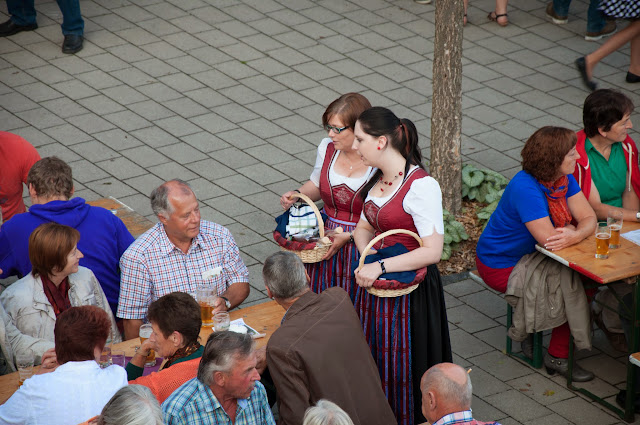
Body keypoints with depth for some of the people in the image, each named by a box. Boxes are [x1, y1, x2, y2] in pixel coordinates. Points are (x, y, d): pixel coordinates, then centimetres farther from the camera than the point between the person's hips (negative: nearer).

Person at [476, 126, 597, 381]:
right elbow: (548, 238, -38)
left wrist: (575, 236, -32)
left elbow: (589, 219, -10)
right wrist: (569, 231, -18)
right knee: (572, 285, -16)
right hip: (502, 266, -8)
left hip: (530, 255, 8)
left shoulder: (565, 179, -4)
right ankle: (558, 356, 2)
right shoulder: (525, 188, -32)